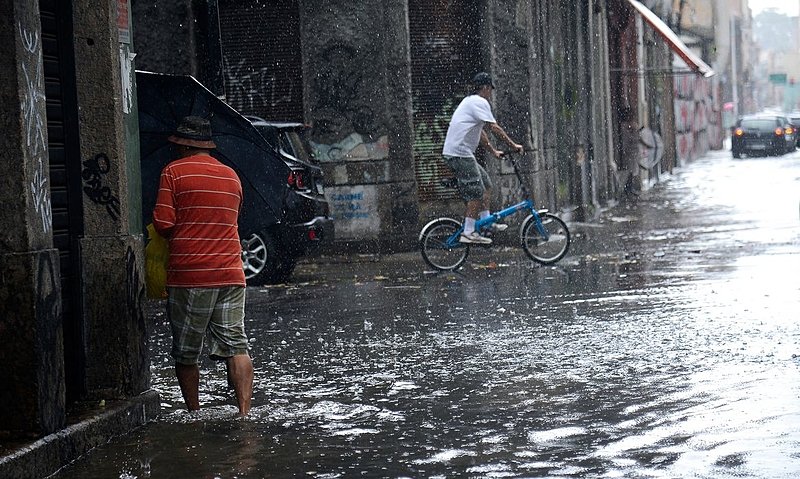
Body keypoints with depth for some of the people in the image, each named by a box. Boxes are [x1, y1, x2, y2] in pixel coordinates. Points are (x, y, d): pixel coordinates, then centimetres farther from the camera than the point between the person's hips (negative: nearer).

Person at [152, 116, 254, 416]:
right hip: (230, 275, 4)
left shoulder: (174, 172, -2)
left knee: (185, 353, 8)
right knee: (236, 346, 1)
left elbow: (163, 224, -8)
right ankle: (244, 412, -8)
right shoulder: (231, 176, 15)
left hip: (188, 275, -4)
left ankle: (194, 414, 14)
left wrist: (177, 239, 12)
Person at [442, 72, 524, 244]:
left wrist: (493, 151, 31)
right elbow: (494, 128, -14)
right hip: (461, 154, -11)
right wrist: (513, 145, -9)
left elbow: (480, 133, 30)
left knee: (485, 183, 17)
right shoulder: (479, 102, -9)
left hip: (454, 153, 11)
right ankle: (468, 233, -11)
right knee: (476, 193, -10)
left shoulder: (469, 101, 23)